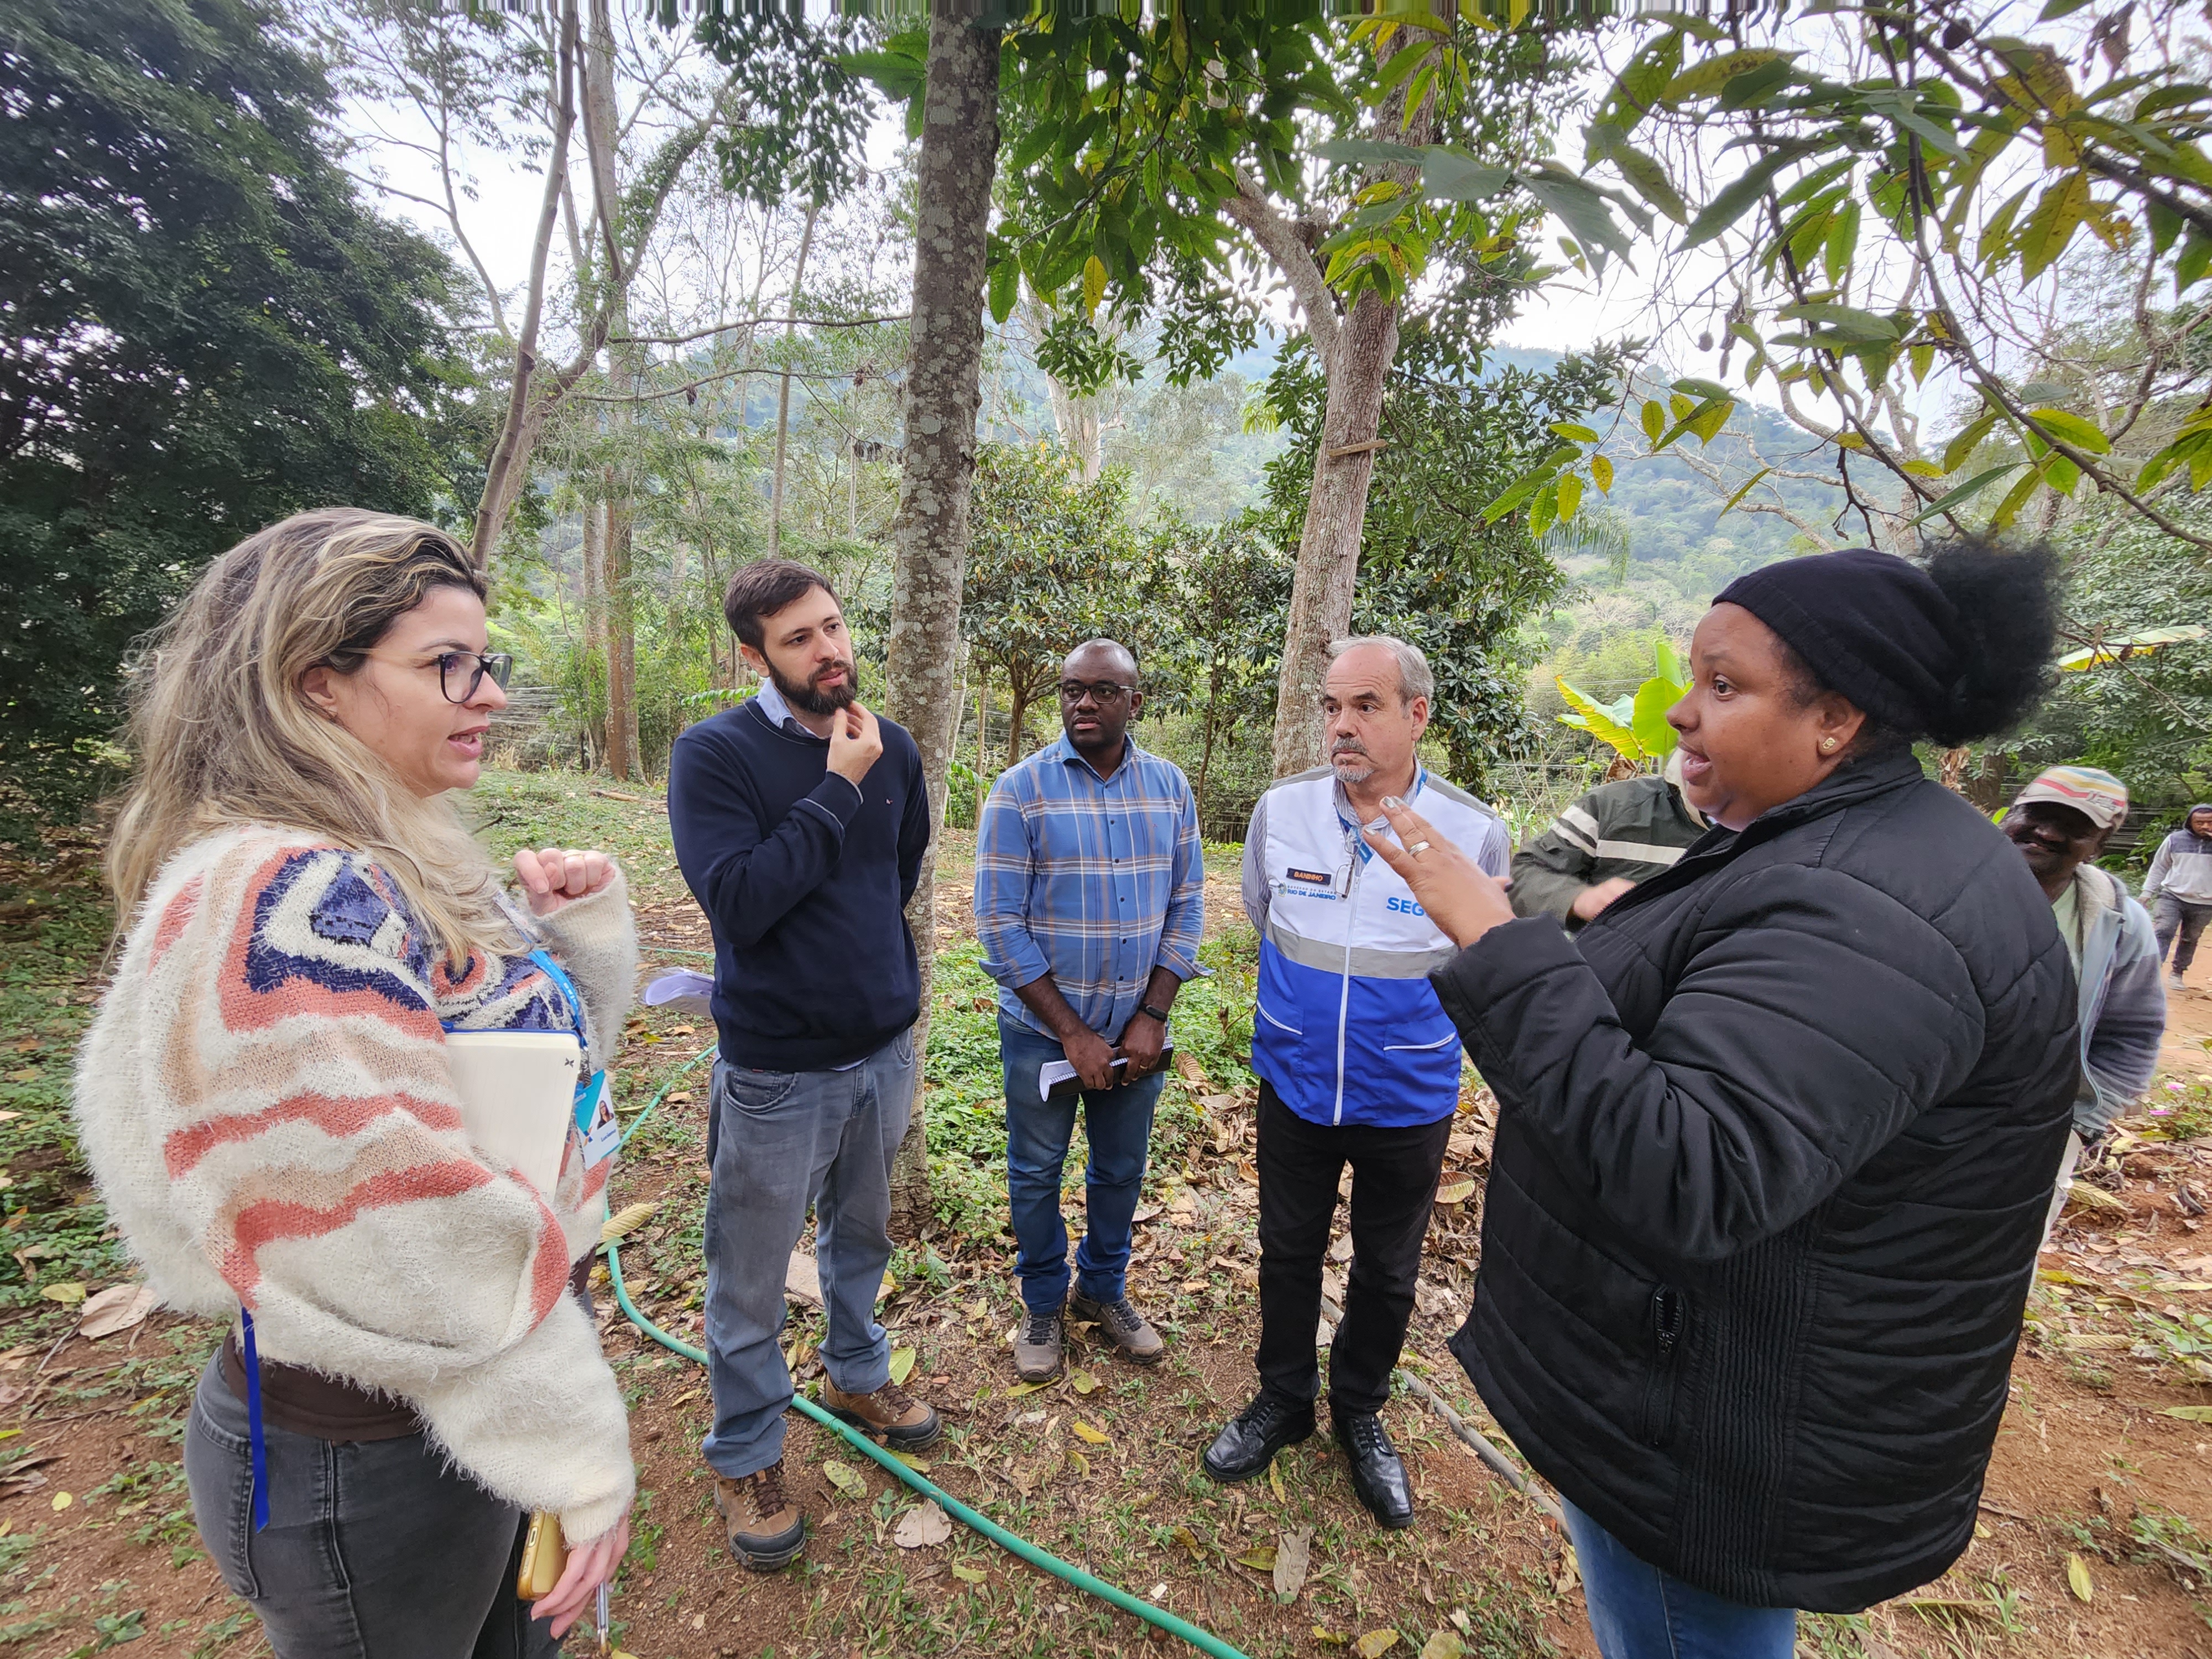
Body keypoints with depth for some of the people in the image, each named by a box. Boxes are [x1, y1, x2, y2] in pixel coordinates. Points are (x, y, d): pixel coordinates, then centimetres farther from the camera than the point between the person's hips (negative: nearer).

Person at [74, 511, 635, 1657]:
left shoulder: (386, 867, 0)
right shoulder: (287, 899, -28)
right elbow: (411, 1240, -29)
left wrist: (584, 925, -7)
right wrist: (574, 1453, -19)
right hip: (366, 1459, -8)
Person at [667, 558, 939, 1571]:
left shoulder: (893, 749, 0)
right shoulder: (714, 754, -15)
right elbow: (737, 900, -26)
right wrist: (839, 788, -25)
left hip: (886, 1048, 5)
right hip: (778, 1070, -5)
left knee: (860, 1236, 26)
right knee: (751, 1279, 15)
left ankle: (857, 1374, 52)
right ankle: (746, 1456, 40)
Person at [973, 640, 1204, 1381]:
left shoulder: (1170, 787, -2)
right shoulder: (1020, 790, -12)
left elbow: (1186, 906, 1)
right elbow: (999, 923, -14)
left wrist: (1152, 1018, -8)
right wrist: (1071, 1032, -15)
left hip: (1136, 1028, 3)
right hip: (1042, 1028, -2)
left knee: (1121, 1170, 19)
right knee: (1036, 1173, 15)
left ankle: (1104, 1288, 44)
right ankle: (1043, 1304, 40)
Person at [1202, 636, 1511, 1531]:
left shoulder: (1474, 833, -16)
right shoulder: (1282, 810, -11)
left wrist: (1403, 1020, 7)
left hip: (1408, 1099, -1)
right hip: (1295, 1085, 1)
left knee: (1387, 1273, 19)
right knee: (1287, 1252, 19)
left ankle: (1360, 1410, 46)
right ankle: (1283, 1398, 44)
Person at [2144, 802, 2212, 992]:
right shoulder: (2175, 839, 1)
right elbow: (2159, 866, 10)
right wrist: (2148, 891, 8)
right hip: (2172, 897, -1)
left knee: (2190, 940, 13)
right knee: (2164, 933, -14)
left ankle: (2178, 973, 26)